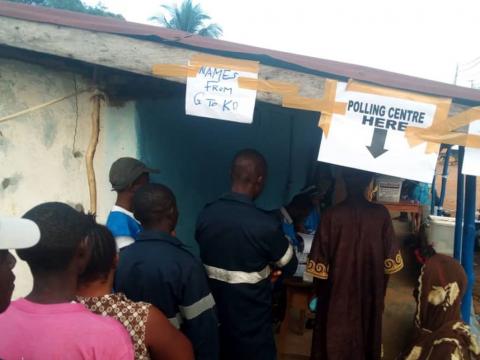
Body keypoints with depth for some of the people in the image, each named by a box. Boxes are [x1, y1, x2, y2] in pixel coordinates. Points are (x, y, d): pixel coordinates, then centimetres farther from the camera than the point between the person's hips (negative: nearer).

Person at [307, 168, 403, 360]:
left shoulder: (331, 215, -18)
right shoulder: (381, 214, -12)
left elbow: (320, 268, -15)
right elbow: (390, 263, -5)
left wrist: (319, 293, 2)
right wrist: (380, 291, 10)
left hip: (337, 295, -1)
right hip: (370, 295, 2)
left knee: (335, 341, 16)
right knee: (367, 336, 22)